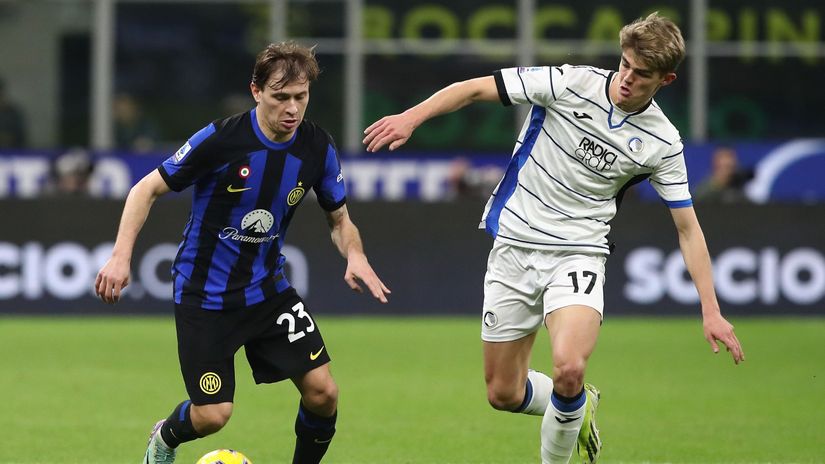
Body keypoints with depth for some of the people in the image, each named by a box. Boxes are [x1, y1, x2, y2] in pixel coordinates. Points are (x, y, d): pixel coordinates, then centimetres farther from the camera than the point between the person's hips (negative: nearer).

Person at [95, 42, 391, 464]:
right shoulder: (221, 139, -20)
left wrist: (355, 256, -16)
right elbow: (148, 189, -11)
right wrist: (121, 256, -23)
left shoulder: (317, 148, -7)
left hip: (268, 289, 4)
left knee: (322, 392, -9)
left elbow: (339, 219, 7)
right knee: (212, 415, -6)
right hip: (204, 295, -4)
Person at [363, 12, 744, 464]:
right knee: (504, 393, 5)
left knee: (568, 369, -28)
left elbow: (687, 227, 2)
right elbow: (477, 88, -6)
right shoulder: (570, 83, -10)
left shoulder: (662, 142, -5)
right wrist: (412, 117, -19)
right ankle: (578, 408, 36)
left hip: (577, 254, -1)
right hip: (514, 245, 1)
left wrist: (711, 310, -3)